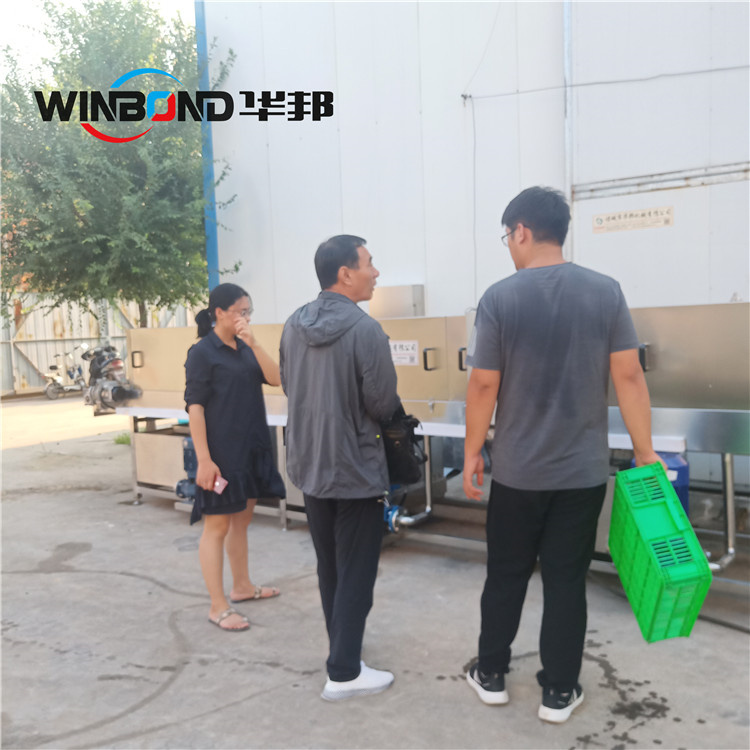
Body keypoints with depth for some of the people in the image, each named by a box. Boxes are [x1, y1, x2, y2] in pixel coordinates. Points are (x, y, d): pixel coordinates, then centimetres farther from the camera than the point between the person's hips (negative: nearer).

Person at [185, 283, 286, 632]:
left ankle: (242, 586, 32)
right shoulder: (202, 352, -11)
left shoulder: (244, 348, 9)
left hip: (251, 447, 8)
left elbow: (274, 378, -2)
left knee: (242, 519, 17)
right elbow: (195, 407, -15)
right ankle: (218, 607, 9)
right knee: (217, 525, 0)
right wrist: (203, 459, -19)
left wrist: (253, 343, -12)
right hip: (221, 452, -7)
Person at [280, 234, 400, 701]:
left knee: (329, 567, 21)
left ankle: (342, 646, 38)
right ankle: (344, 673, 16)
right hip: (355, 470, -7)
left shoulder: (293, 326, 0)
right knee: (356, 574, 7)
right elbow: (384, 405, -16)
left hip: (308, 465, 7)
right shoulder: (366, 330, -20)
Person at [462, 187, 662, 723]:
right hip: (583, 471, 2)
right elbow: (629, 377, -4)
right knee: (567, 582, 12)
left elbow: (484, 385, -8)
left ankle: (491, 676, 30)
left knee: (505, 576, 15)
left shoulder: (500, 298, -9)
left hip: (517, 471, -1)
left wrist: (473, 452, 3)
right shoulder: (606, 292, -3)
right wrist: (645, 453, 4)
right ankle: (559, 693, 24)